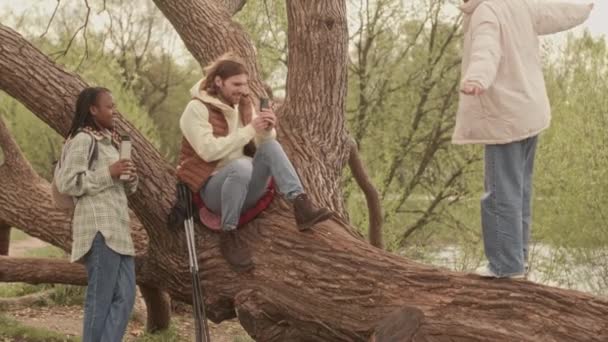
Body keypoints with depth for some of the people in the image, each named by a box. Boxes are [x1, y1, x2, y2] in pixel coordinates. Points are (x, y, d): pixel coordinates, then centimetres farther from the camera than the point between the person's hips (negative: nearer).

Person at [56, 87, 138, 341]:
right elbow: (66, 183, -14)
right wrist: (108, 173, -13)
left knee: (125, 296, 3)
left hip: (117, 227, 9)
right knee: (101, 299, -8)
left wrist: (130, 178, 6)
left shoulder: (108, 140, 23)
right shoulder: (83, 140, -6)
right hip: (100, 227, -9)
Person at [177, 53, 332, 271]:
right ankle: (228, 236, -25)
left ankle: (301, 205, -30)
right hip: (213, 188, -6)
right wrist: (249, 129, -25)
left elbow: (262, 145, 6)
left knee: (271, 146, -18)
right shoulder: (197, 109, -10)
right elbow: (209, 151, -22)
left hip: (245, 187, 6)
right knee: (241, 165, -37)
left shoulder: (243, 105, 10)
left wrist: (267, 130, -17)